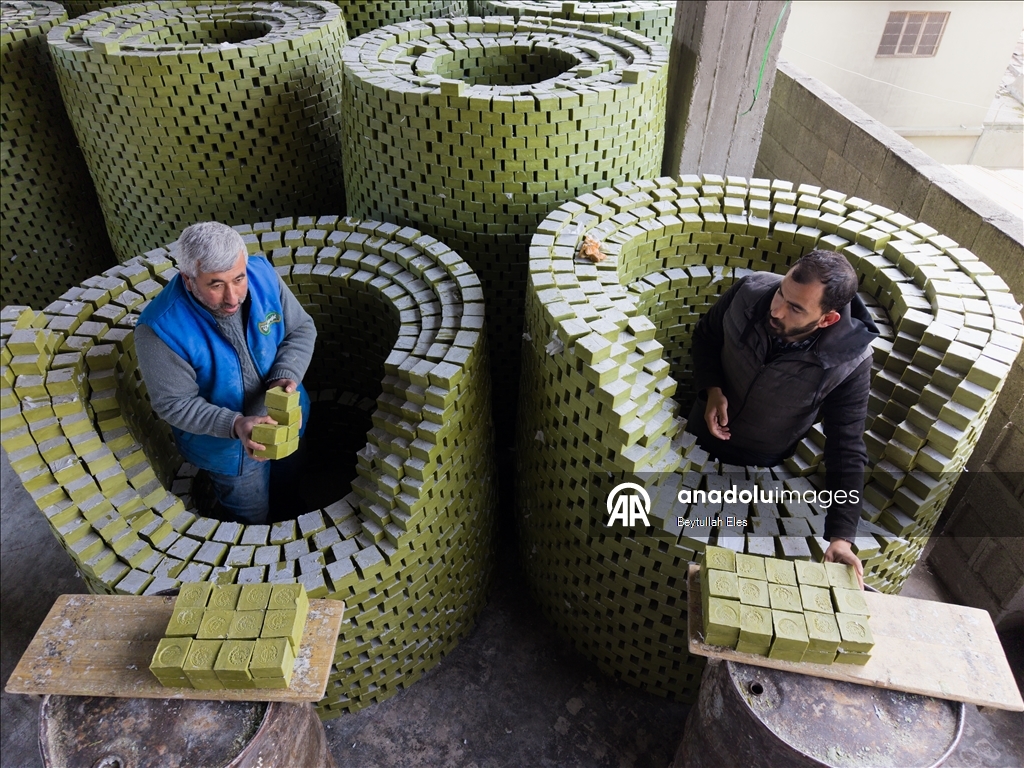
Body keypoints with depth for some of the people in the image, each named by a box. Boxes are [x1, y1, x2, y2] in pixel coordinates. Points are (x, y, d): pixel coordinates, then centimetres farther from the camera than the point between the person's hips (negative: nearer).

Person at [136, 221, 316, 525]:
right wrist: (235, 425, -39)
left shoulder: (262, 274, -24)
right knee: (253, 517, 23)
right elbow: (174, 404, -25)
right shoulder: (160, 328, -34)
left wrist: (286, 376, -29)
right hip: (228, 446, -4)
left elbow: (302, 329, -12)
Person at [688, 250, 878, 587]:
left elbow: (846, 450, -25)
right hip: (704, 435, 2)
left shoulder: (849, 361, -32)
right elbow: (705, 336, -7)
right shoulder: (750, 291, -28)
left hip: (763, 465, -2)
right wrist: (712, 389, -24)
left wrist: (841, 536, -31)